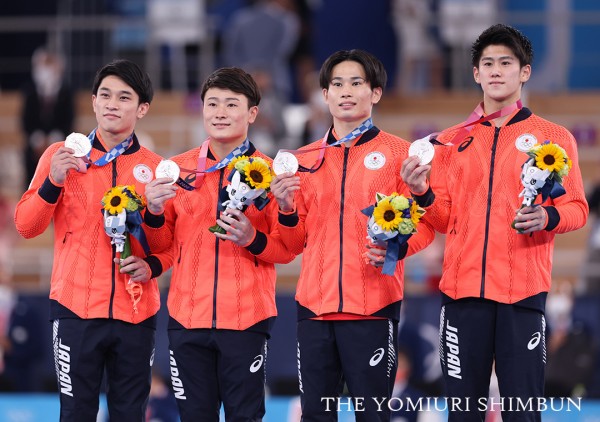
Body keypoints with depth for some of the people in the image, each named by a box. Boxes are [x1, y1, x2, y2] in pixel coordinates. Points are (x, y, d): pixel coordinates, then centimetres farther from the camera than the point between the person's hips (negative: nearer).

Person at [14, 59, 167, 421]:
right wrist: (53, 183, -14)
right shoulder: (62, 156, 3)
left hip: (136, 313, 1)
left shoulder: (155, 168, 7)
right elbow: (27, 226, 1)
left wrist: (152, 265, -6)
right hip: (76, 309, -1)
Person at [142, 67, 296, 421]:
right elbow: (162, 244, 12)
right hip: (188, 316, 2)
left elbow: (287, 250, 1)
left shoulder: (269, 172, 1)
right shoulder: (177, 169, 8)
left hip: (247, 319, -2)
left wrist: (252, 239, -18)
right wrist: (155, 213, -8)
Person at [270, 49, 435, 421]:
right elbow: (296, 242, 16)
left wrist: (396, 247, -20)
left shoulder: (399, 153, 3)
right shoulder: (304, 159, 14)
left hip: (373, 306, -4)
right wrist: (287, 210, -4)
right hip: (315, 305, 4)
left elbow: (423, 226, 0)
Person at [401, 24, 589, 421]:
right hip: (463, 286, 3)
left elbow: (576, 209, 3)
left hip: (523, 289, -3)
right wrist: (423, 194, -5)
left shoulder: (554, 137, 6)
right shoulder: (451, 142, 14)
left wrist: (547, 217, -17)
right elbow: (444, 219, 15)